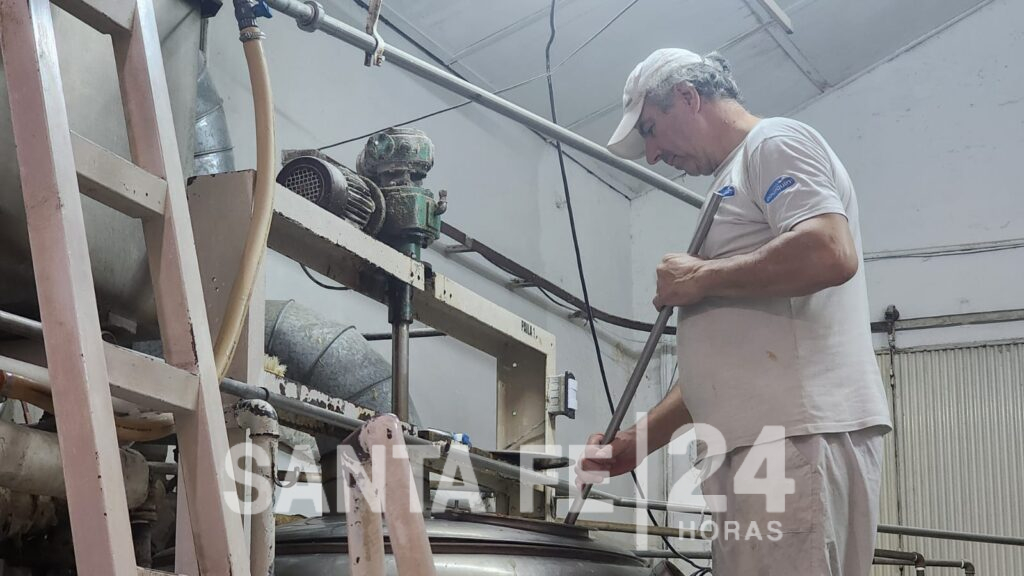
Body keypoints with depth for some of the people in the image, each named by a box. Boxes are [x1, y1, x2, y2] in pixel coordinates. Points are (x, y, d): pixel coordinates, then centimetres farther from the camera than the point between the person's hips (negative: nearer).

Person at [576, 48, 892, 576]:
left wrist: (700, 277, -7)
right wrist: (641, 438, 22)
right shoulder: (732, 182, 30)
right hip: (753, 445, 9)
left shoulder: (776, 143, 2)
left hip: (797, 436, -9)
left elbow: (830, 254, -19)